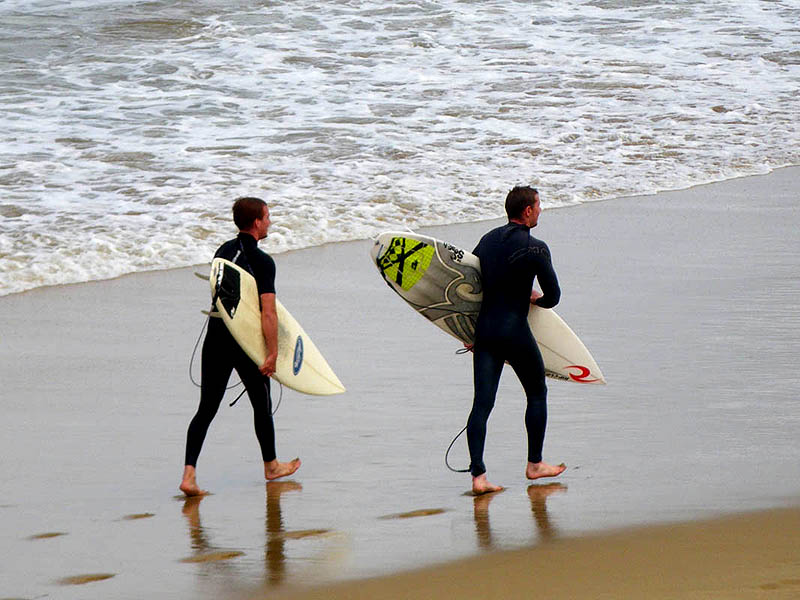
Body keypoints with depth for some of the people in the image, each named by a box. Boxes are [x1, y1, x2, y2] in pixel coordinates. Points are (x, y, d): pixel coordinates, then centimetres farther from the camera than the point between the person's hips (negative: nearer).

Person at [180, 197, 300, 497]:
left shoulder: (223, 251, 9)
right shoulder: (261, 261, -13)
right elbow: (268, 312, -19)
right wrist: (273, 353, -19)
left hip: (215, 335, 6)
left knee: (206, 409, 4)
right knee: (262, 403, 16)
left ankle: (189, 473, -12)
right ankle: (271, 466, 34)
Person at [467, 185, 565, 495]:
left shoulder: (488, 240, 9)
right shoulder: (535, 249, -10)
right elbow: (553, 296, -7)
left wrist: (471, 333, 23)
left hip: (484, 329, 5)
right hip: (515, 331, -5)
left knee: (482, 402, 0)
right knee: (537, 393, 17)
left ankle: (477, 475, -9)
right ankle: (535, 464, 25)